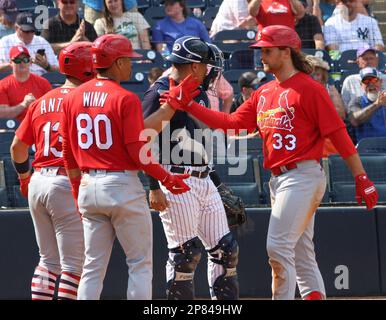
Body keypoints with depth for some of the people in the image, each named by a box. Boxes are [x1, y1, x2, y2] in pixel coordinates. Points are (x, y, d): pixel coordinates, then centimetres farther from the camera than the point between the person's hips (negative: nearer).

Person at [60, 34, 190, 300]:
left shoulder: (73, 98, 7)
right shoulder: (126, 99, -11)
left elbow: (69, 153, 11)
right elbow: (137, 152, -14)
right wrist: (167, 178, -2)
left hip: (88, 186, 6)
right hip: (123, 185, -6)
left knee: (93, 266, 10)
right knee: (140, 263, 2)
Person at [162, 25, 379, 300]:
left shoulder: (309, 88, -9)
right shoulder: (264, 93, 16)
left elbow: (338, 133, -11)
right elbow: (231, 122, 13)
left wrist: (361, 178, -14)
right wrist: (188, 105, 6)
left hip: (303, 176, -9)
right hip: (278, 179, 9)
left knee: (278, 246, -13)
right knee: (301, 253, 9)